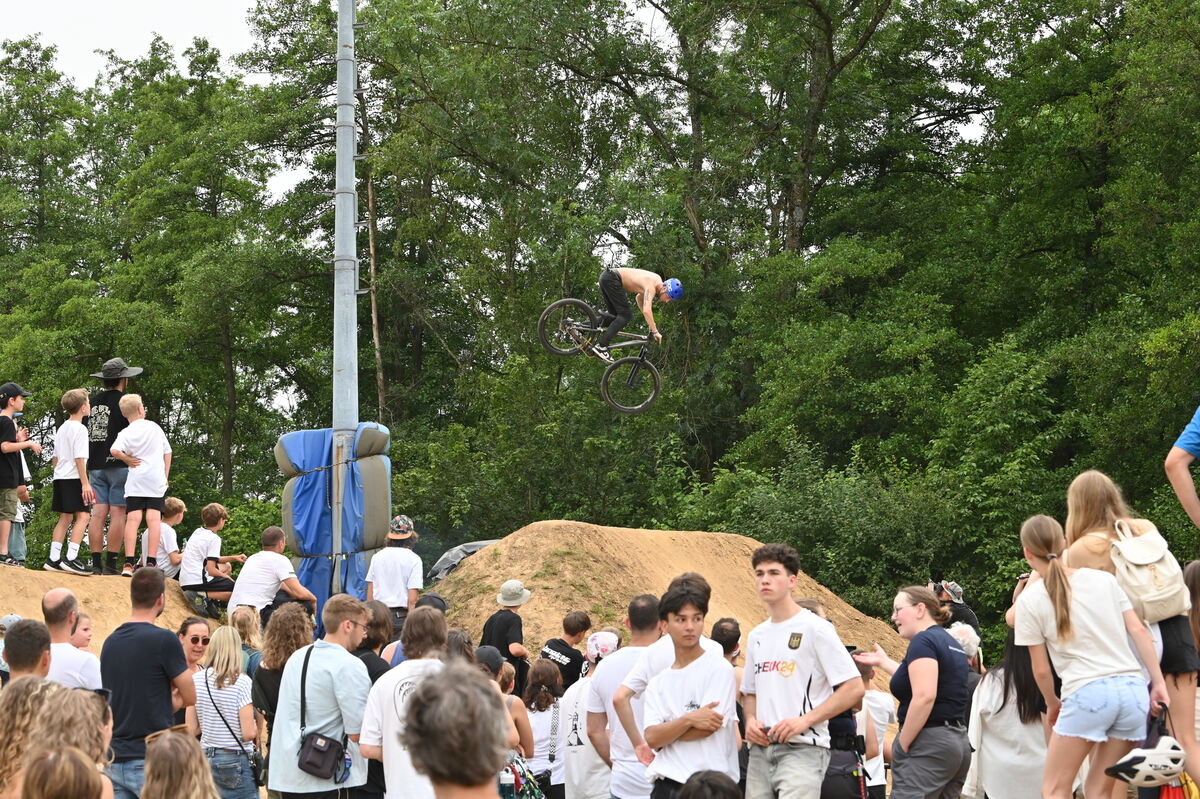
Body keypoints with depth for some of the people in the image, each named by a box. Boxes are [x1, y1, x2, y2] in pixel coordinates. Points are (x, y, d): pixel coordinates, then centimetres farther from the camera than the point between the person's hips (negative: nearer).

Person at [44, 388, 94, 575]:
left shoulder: (62, 428, 17)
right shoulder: (80, 429, -11)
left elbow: (55, 458, 21)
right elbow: (79, 458, -16)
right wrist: (85, 483, -17)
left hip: (60, 477, 9)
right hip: (74, 478, -9)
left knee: (65, 518, 11)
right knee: (82, 516, -10)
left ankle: (53, 559, 8)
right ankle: (71, 558, -20)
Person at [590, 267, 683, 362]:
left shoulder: (657, 280, 11)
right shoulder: (651, 286, -17)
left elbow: (639, 298, 24)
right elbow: (646, 310, -30)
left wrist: (649, 322, 18)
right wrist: (655, 331, -26)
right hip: (611, 279, -10)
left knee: (615, 314, 16)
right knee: (625, 314, -10)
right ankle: (601, 346, -16)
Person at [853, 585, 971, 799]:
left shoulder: (923, 641, -11)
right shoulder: (950, 643, 17)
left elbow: (924, 696, -22)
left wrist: (902, 745, -15)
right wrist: (884, 662, 33)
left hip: (929, 744, -10)